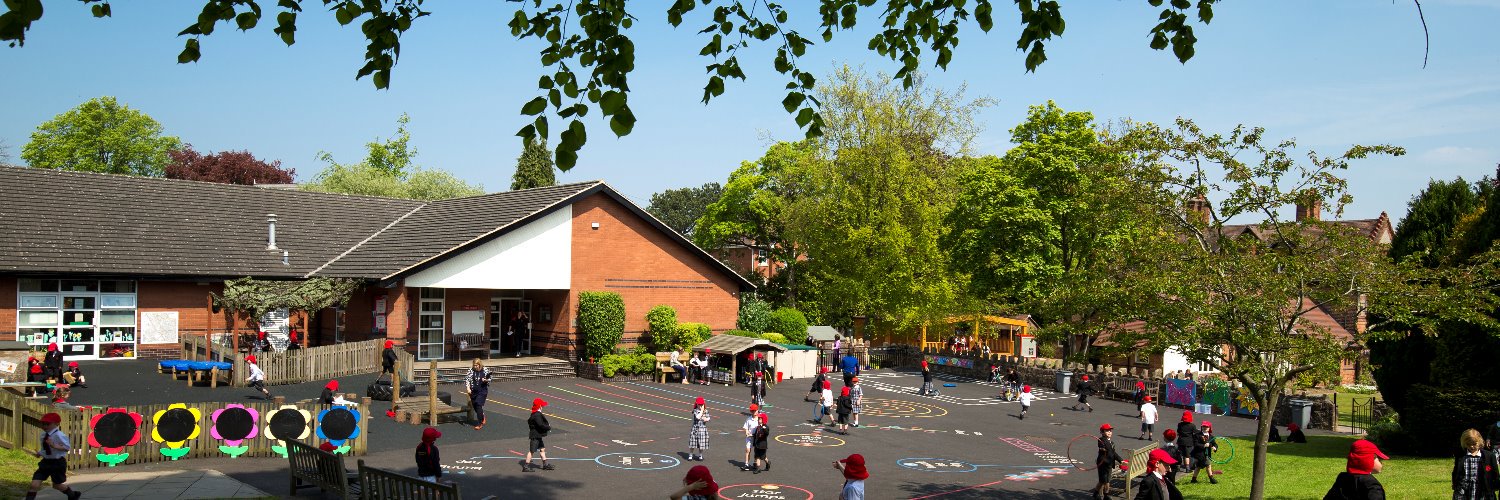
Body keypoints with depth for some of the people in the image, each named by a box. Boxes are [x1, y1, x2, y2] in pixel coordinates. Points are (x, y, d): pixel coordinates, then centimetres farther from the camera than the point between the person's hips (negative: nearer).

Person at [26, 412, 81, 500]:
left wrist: (54, 446, -37)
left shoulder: (59, 435, -21)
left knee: (57, 485, 12)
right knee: (34, 484, -5)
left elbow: (68, 447, -26)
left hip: (58, 463, -6)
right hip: (46, 462, 6)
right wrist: (39, 453, 0)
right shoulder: (43, 435, 2)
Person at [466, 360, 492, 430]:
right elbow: (467, 380, 1)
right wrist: (468, 388, -12)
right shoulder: (471, 370, 1)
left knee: (479, 406, -12)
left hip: (482, 391, -3)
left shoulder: (485, 370, -2)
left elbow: (489, 379, 7)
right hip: (473, 392, 3)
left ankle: (480, 424, -7)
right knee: (474, 406, 12)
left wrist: (486, 380, -15)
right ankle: (482, 417, 40)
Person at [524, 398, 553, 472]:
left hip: (538, 436, 10)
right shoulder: (537, 415, -23)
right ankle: (525, 467, 4)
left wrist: (547, 425, 6)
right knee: (532, 451, -3)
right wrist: (549, 427, -13)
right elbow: (541, 425, -30)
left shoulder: (535, 414, 8)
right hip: (535, 436, -10)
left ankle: (545, 464, 24)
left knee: (542, 449, 16)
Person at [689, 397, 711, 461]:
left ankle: (700, 455, 24)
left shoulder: (706, 411, 3)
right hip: (695, 428, -2)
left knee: (702, 443, 6)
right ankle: (690, 455, 22)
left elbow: (708, 418, 2)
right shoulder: (695, 411, -9)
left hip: (703, 428, 3)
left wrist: (706, 419, -20)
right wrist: (702, 410, -17)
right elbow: (698, 417, -24)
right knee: (693, 444, 4)